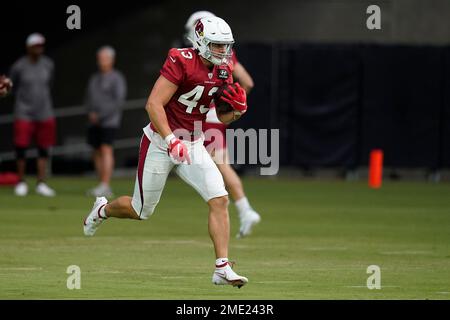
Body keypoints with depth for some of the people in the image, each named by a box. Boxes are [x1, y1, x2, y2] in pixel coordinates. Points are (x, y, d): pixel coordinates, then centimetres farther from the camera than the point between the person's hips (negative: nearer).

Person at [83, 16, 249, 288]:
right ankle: (103, 210, 42)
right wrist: (172, 142, -34)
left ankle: (222, 268, -11)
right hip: (160, 142, -6)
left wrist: (238, 108, -11)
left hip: (193, 145, 6)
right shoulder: (181, 62, -22)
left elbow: (223, 118, 11)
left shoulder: (223, 71, 1)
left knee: (220, 200, -13)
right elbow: (154, 104, -26)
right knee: (141, 211, 9)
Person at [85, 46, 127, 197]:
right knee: (97, 152, 4)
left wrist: (101, 115, -16)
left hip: (109, 121, -7)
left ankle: (104, 186, -22)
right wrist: (91, 113, -4)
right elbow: (89, 99, 16)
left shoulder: (117, 78, -5)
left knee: (106, 150, -16)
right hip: (95, 121, 7)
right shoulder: (94, 78, 16)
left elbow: (119, 100, -13)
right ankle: (105, 189, 5)